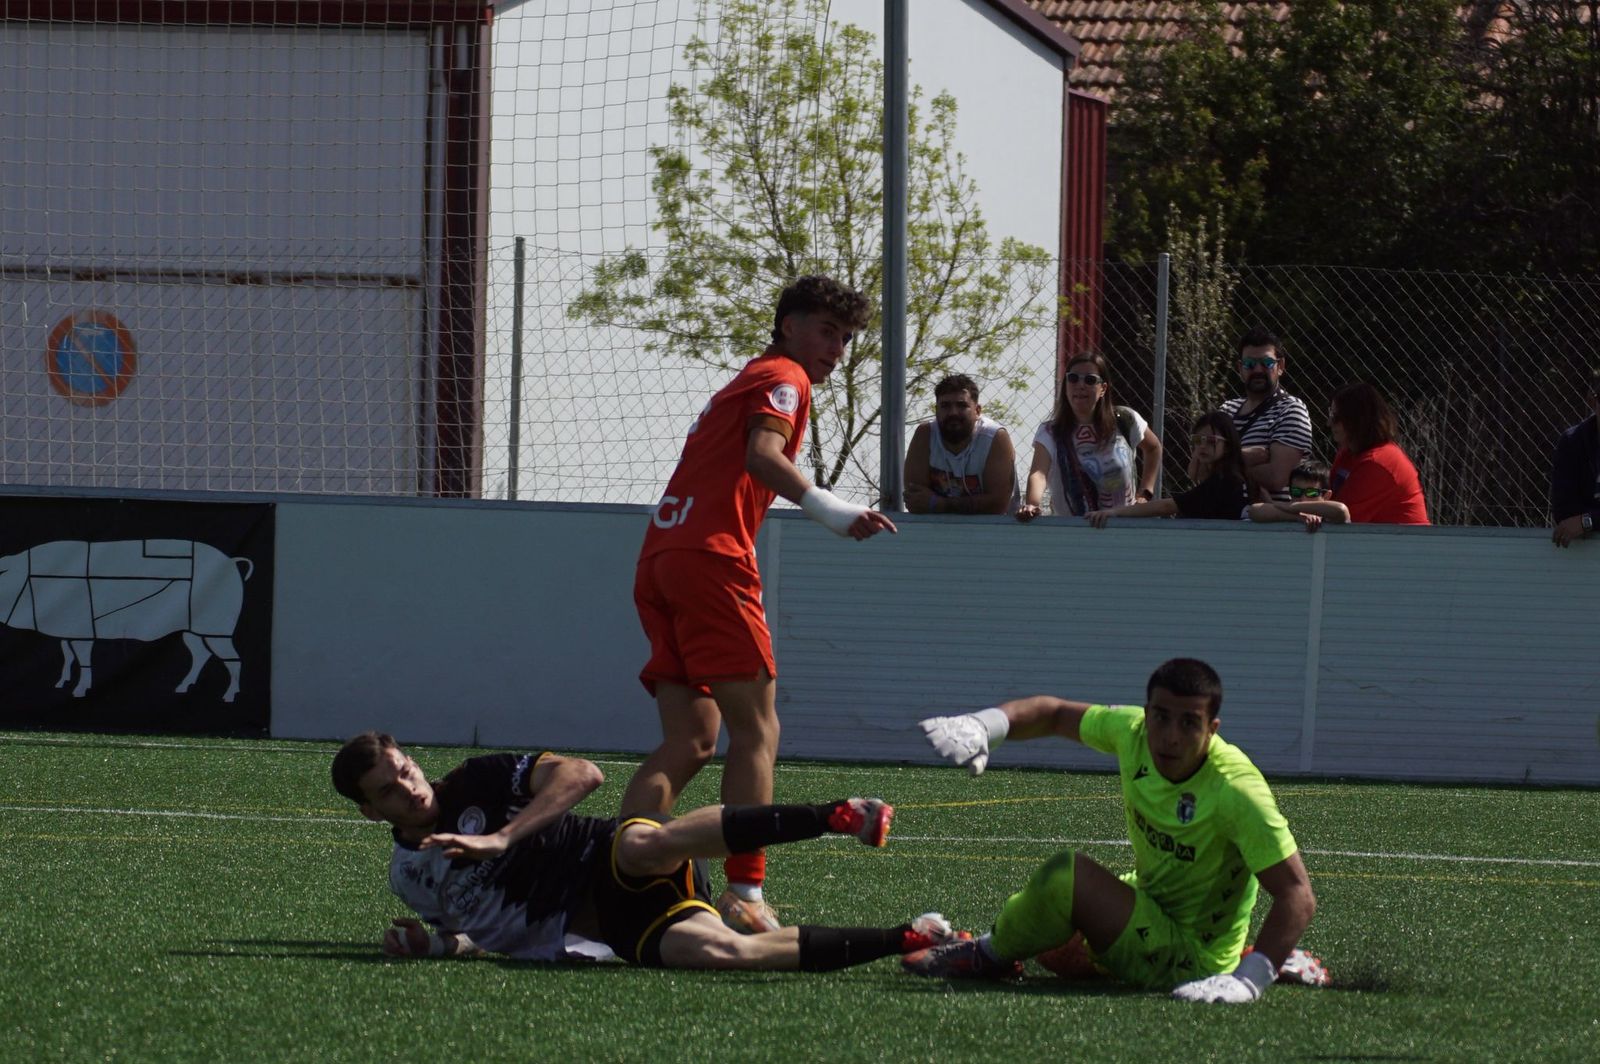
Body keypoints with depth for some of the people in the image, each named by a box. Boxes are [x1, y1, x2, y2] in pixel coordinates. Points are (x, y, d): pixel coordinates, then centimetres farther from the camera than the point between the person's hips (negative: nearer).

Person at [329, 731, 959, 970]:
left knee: (646, 844, -43)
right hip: (595, 929, 3)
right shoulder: (409, 874, 16)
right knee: (716, 952, -30)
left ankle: (838, 817, -48)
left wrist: (501, 838, -19)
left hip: (611, 863, -3)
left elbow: (579, 774, -10)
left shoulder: (476, 784, 2)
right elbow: (476, 937, 26)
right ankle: (914, 940, -30)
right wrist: (435, 945, 3)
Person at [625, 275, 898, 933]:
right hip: (710, 558, -9)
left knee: (690, 742, 6)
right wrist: (828, 510, -26)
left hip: (660, 557, 9)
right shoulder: (783, 378, 3)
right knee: (756, 730, -8)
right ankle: (744, 893, -16)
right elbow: (762, 457, -16)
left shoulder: (744, 383, 31)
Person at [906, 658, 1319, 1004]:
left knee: (1065, 876, -25)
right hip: (1148, 900, 8)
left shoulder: (1235, 793, -31)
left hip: (1189, 956, -8)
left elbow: (1298, 895, -31)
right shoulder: (1133, 731, -12)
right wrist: (981, 726, -13)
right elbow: (1056, 714, 6)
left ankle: (990, 957, 3)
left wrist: (1248, 981, -41)